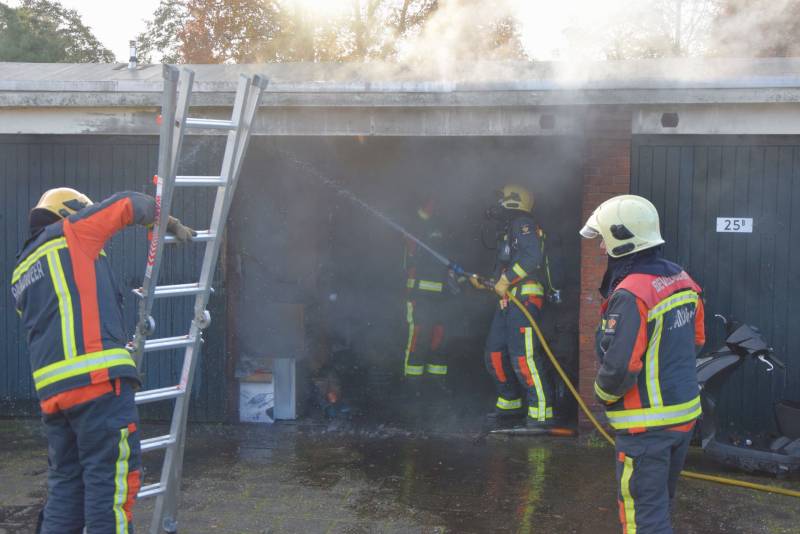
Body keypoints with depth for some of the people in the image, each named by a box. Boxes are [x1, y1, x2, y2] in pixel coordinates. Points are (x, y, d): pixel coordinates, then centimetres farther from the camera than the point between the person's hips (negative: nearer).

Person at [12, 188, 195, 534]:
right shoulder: (70, 231, 7)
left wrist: (117, 345, 32)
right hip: (97, 377, -8)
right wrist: (173, 224, 29)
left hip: (51, 389, 8)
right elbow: (131, 204, 13)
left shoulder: (22, 275, 27)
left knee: (65, 485, 14)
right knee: (111, 479, -6)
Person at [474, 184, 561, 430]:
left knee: (523, 356, -15)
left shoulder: (523, 225, -5)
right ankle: (511, 404, 23)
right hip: (508, 300, 10)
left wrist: (505, 280, -19)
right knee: (495, 354, 11)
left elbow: (532, 256, -21)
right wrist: (483, 282, 27)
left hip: (524, 297, -10)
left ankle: (542, 413, -12)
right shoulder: (509, 230, 26)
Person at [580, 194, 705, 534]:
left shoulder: (631, 295, -23)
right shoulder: (681, 279, 4)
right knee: (661, 500, 24)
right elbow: (696, 339, 15)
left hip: (648, 423, -9)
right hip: (685, 412, 9)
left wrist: (602, 392, -6)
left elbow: (620, 366, -26)